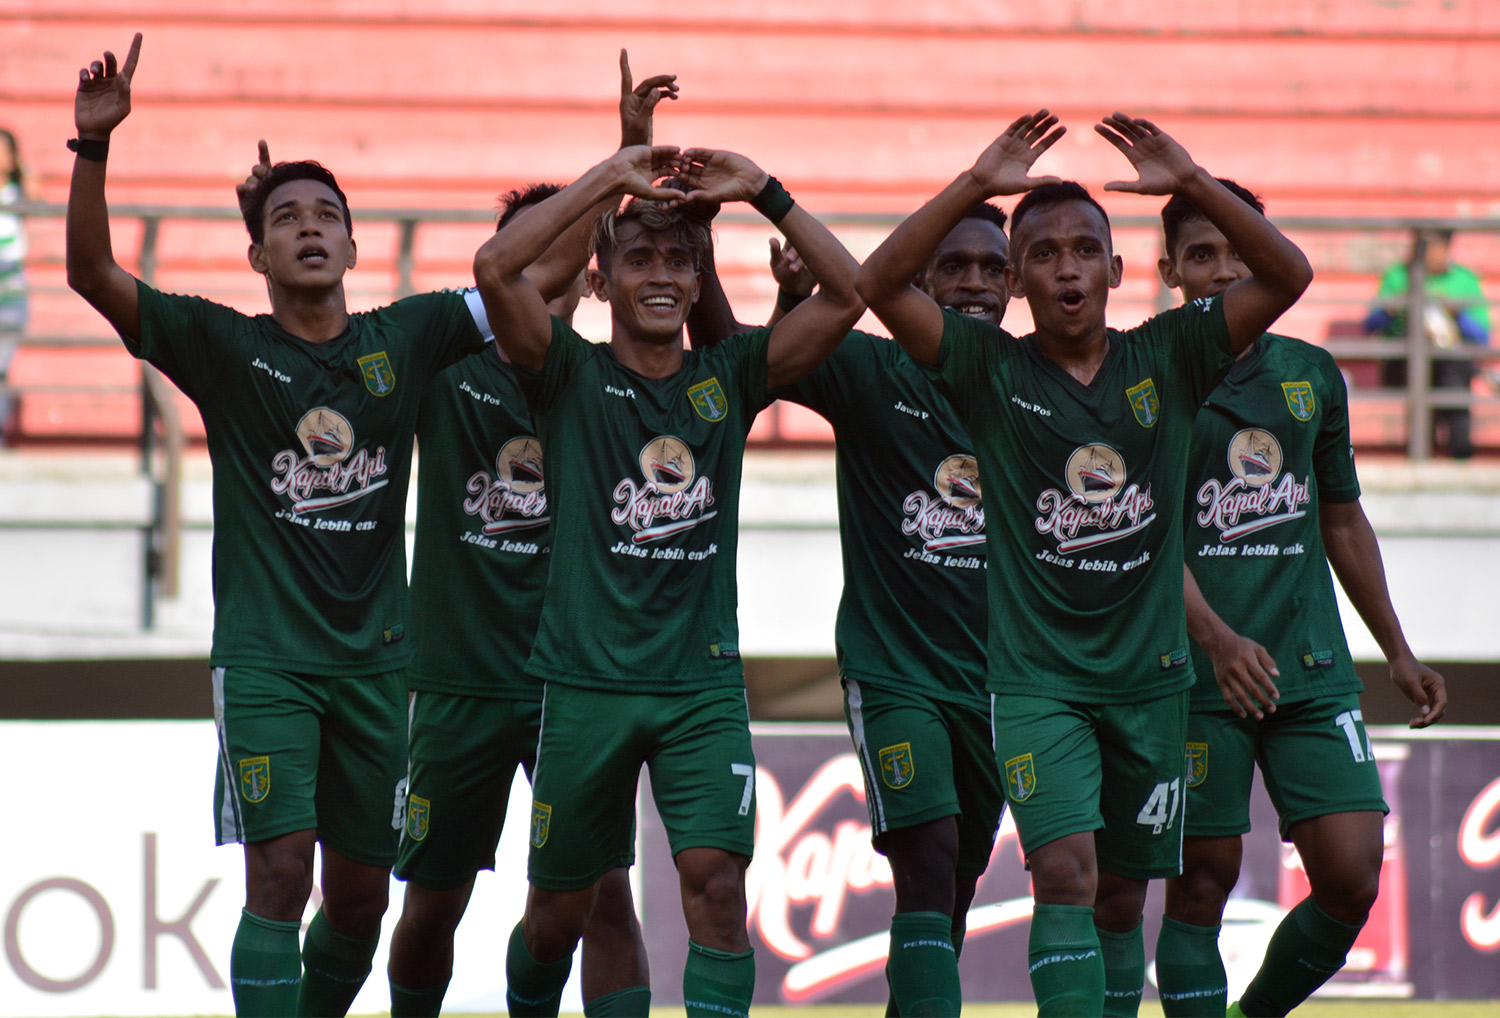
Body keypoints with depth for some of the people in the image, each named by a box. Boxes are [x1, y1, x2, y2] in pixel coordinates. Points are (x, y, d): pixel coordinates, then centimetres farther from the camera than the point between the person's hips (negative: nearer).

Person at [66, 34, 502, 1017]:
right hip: (266, 656, -3)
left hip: (375, 657, 4)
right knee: (281, 872, -15)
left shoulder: (405, 339, 5)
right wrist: (95, 144, -24)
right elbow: (92, 273, -11)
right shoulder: (224, 347, -2)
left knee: (361, 897, 9)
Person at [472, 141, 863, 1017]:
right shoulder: (573, 375, 1)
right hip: (587, 679, -1)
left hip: (704, 682, 1)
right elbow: (495, 269, -15)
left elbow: (846, 294, 1)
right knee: (559, 910, 8)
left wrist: (763, 192, -5)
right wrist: (608, 180, -12)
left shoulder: (729, 378, 8)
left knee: (717, 880, -14)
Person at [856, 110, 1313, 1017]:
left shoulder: (1165, 359, 2)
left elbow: (1288, 276, -6)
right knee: (1067, 872, -19)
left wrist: (1191, 183, -17)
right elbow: (881, 284, -14)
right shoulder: (991, 370, -2)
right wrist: (979, 186, -21)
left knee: (1122, 897, 10)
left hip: (1150, 673, 3)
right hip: (1037, 677, -3)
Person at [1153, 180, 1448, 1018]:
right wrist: (1216, 638, -26)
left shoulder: (1312, 375, 12)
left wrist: (1398, 652, 22)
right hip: (1197, 670, -4)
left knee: (1352, 881, -3)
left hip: (1313, 667, 4)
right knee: (1203, 883, -3)